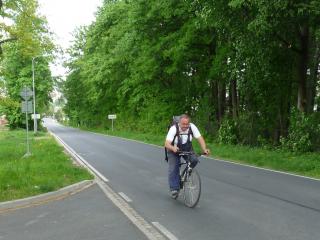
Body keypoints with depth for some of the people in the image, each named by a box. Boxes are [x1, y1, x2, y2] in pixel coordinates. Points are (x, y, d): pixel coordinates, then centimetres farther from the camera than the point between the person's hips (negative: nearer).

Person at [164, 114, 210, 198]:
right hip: (174, 151, -2)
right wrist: (173, 148, -56)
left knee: (194, 160, -23)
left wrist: (204, 149, -39)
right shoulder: (173, 129, -28)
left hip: (187, 149, 2)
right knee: (173, 170, -15)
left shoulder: (192, 127, -21)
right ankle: (174, 189, -5)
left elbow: (200, 138, -22)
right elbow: (167, 144, -34)